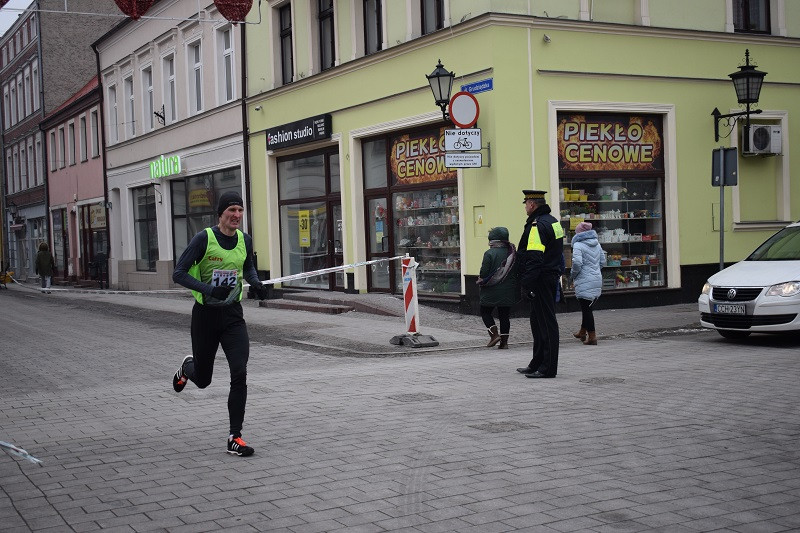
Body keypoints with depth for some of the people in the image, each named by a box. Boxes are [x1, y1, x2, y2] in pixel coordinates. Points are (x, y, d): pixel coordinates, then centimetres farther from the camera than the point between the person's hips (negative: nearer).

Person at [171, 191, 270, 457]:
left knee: (240, 374, -12)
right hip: (205, 315, -3)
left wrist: (256, 283, 1)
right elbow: (178, 273, -14)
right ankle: (187, 367, 51)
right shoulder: (204, 239, -14)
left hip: (233, 315, 3)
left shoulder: (245, 240, 1)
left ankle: (235, 437, -4)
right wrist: (209, 290, -27)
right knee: (203, 380, 12)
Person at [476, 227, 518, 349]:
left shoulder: (489, 254, -13)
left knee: (485, 312, 11)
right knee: (504, 315, 10)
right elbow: (517, 272, 7)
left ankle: (494, 334, -4)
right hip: (508, 292, 5)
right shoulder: (512, 253, 3)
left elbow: (484, 273, -15)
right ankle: (504, 341, 9)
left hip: (492, 291, -5)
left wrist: (481, 280, 5)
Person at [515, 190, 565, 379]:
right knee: (538, 322, 17)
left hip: (541, 280, -10)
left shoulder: (538, 225, -17)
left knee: (546, 322, -6)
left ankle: (548, 368, -1)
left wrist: (527, 284, -23)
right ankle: (537, 364, 26)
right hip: (551, 277, 10)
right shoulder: (552, 221, 15)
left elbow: (534, 258, -24)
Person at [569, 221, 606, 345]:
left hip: (584, 282, -8)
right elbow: (603, 262, 14)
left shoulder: (578, 245, -12)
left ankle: (592, 336, -2)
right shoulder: (596, 244, 11)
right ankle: (582, 332, 33)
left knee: (586, 308, -2)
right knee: (587, 307, 20)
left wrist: (572, 275, -5)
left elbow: (577, 263, -21)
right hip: (597, 280, 8)